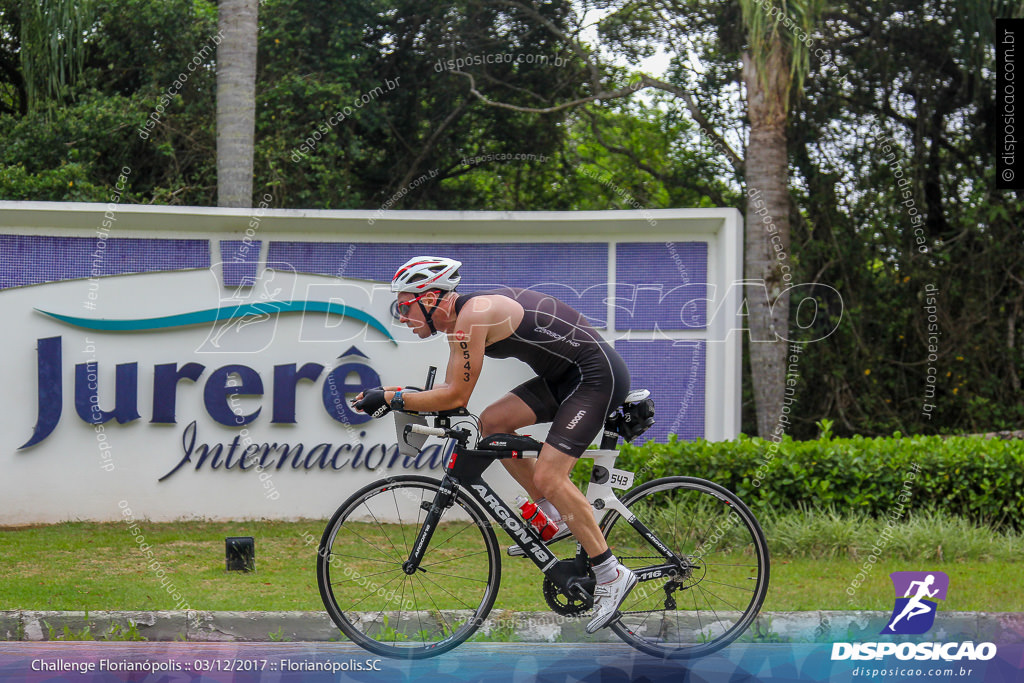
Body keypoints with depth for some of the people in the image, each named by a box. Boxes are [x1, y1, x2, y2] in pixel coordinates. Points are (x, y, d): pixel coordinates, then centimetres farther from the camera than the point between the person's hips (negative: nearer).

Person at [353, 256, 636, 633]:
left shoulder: (473, 315, -20)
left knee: (547, 476, -17)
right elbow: (450, 388, 15)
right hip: (564, 376, 10)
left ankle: (611, 574, -9)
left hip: (598, 376, -10)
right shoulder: (460, 319, 10)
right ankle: (557, 517, 11)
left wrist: (393, 399, -16)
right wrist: (390, 393, 6)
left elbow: (456, 396, -22)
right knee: (492, 422, 3)